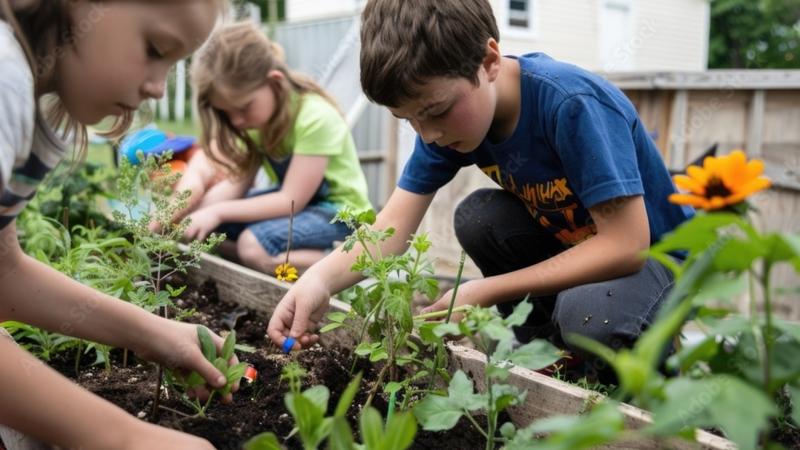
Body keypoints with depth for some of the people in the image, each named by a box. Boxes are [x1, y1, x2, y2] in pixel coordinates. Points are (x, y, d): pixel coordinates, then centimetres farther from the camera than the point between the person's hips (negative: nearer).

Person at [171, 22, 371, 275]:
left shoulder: (315, 117, -27)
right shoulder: (255, 111, -3)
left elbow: (290, 201, -25)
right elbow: (237, 182, -7)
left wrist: (218, 212, -25)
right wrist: (182, 208, -23)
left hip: (340, 210, -8)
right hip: (293, 201, 8)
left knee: (253, 245, -30)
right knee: (202, 220, -7)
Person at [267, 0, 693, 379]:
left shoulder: (572, 104, -32)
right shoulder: (446, 112, -13)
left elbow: (626, 245, -31)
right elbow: (395, 222, -16)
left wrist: (487, 292, -29)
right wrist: (321, 278, -36)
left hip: (656, 252, -5)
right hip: (572, 246, 6)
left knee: (589, 315, -35)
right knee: (477, 216, -19)